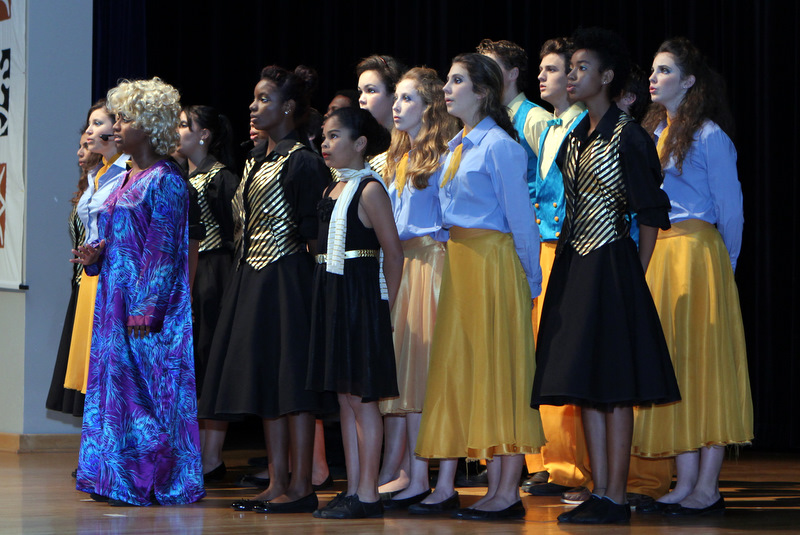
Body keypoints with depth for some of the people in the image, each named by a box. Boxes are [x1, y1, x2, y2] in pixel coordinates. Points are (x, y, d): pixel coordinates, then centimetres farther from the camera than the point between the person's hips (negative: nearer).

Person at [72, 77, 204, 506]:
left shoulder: (164, 181, -10)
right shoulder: (127, 180, 16)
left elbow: (161, 251, -15)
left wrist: (145, 309, -20)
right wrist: (96, 257, 3)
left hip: (146, 304, -9)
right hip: (116, 300, 9)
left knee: (143, 386, -6)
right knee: (114, 379, 8)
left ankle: (146, 481, -2)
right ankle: (118, 479, 12)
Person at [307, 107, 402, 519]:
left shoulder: (369, 189, -10)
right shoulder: (333, 190, 14)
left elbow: (393, 253, -13)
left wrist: (384, 306, -11)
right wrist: (327, 296, 11)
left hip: (360, 296, -9)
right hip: (331, 295, 9)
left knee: (363, 397, -5)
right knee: (345, 396, 10)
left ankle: (368, 495, -2)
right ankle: (353, 490, 14)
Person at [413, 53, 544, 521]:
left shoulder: (500, 146, -11)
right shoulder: (457, 147, 15)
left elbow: (521, 218, -11)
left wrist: (530, 280, -10)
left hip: (493, 262, -8)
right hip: (458, 262, 9)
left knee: (498, 368, -6)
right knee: (455, 365, 7)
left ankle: (507, 492, -3)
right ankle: (446, 487, 10)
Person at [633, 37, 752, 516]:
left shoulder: (709, 135, -6)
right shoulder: (653, 132, 16)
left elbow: (730, 208, -4)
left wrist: (724, 263, 3)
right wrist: (650, 255, 14)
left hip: (696, 253, -7)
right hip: (654, 255, 7)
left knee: (702, 361, -6)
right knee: (671, 366, 5)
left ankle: (708, 488, -5)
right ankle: (685, 483, 7)